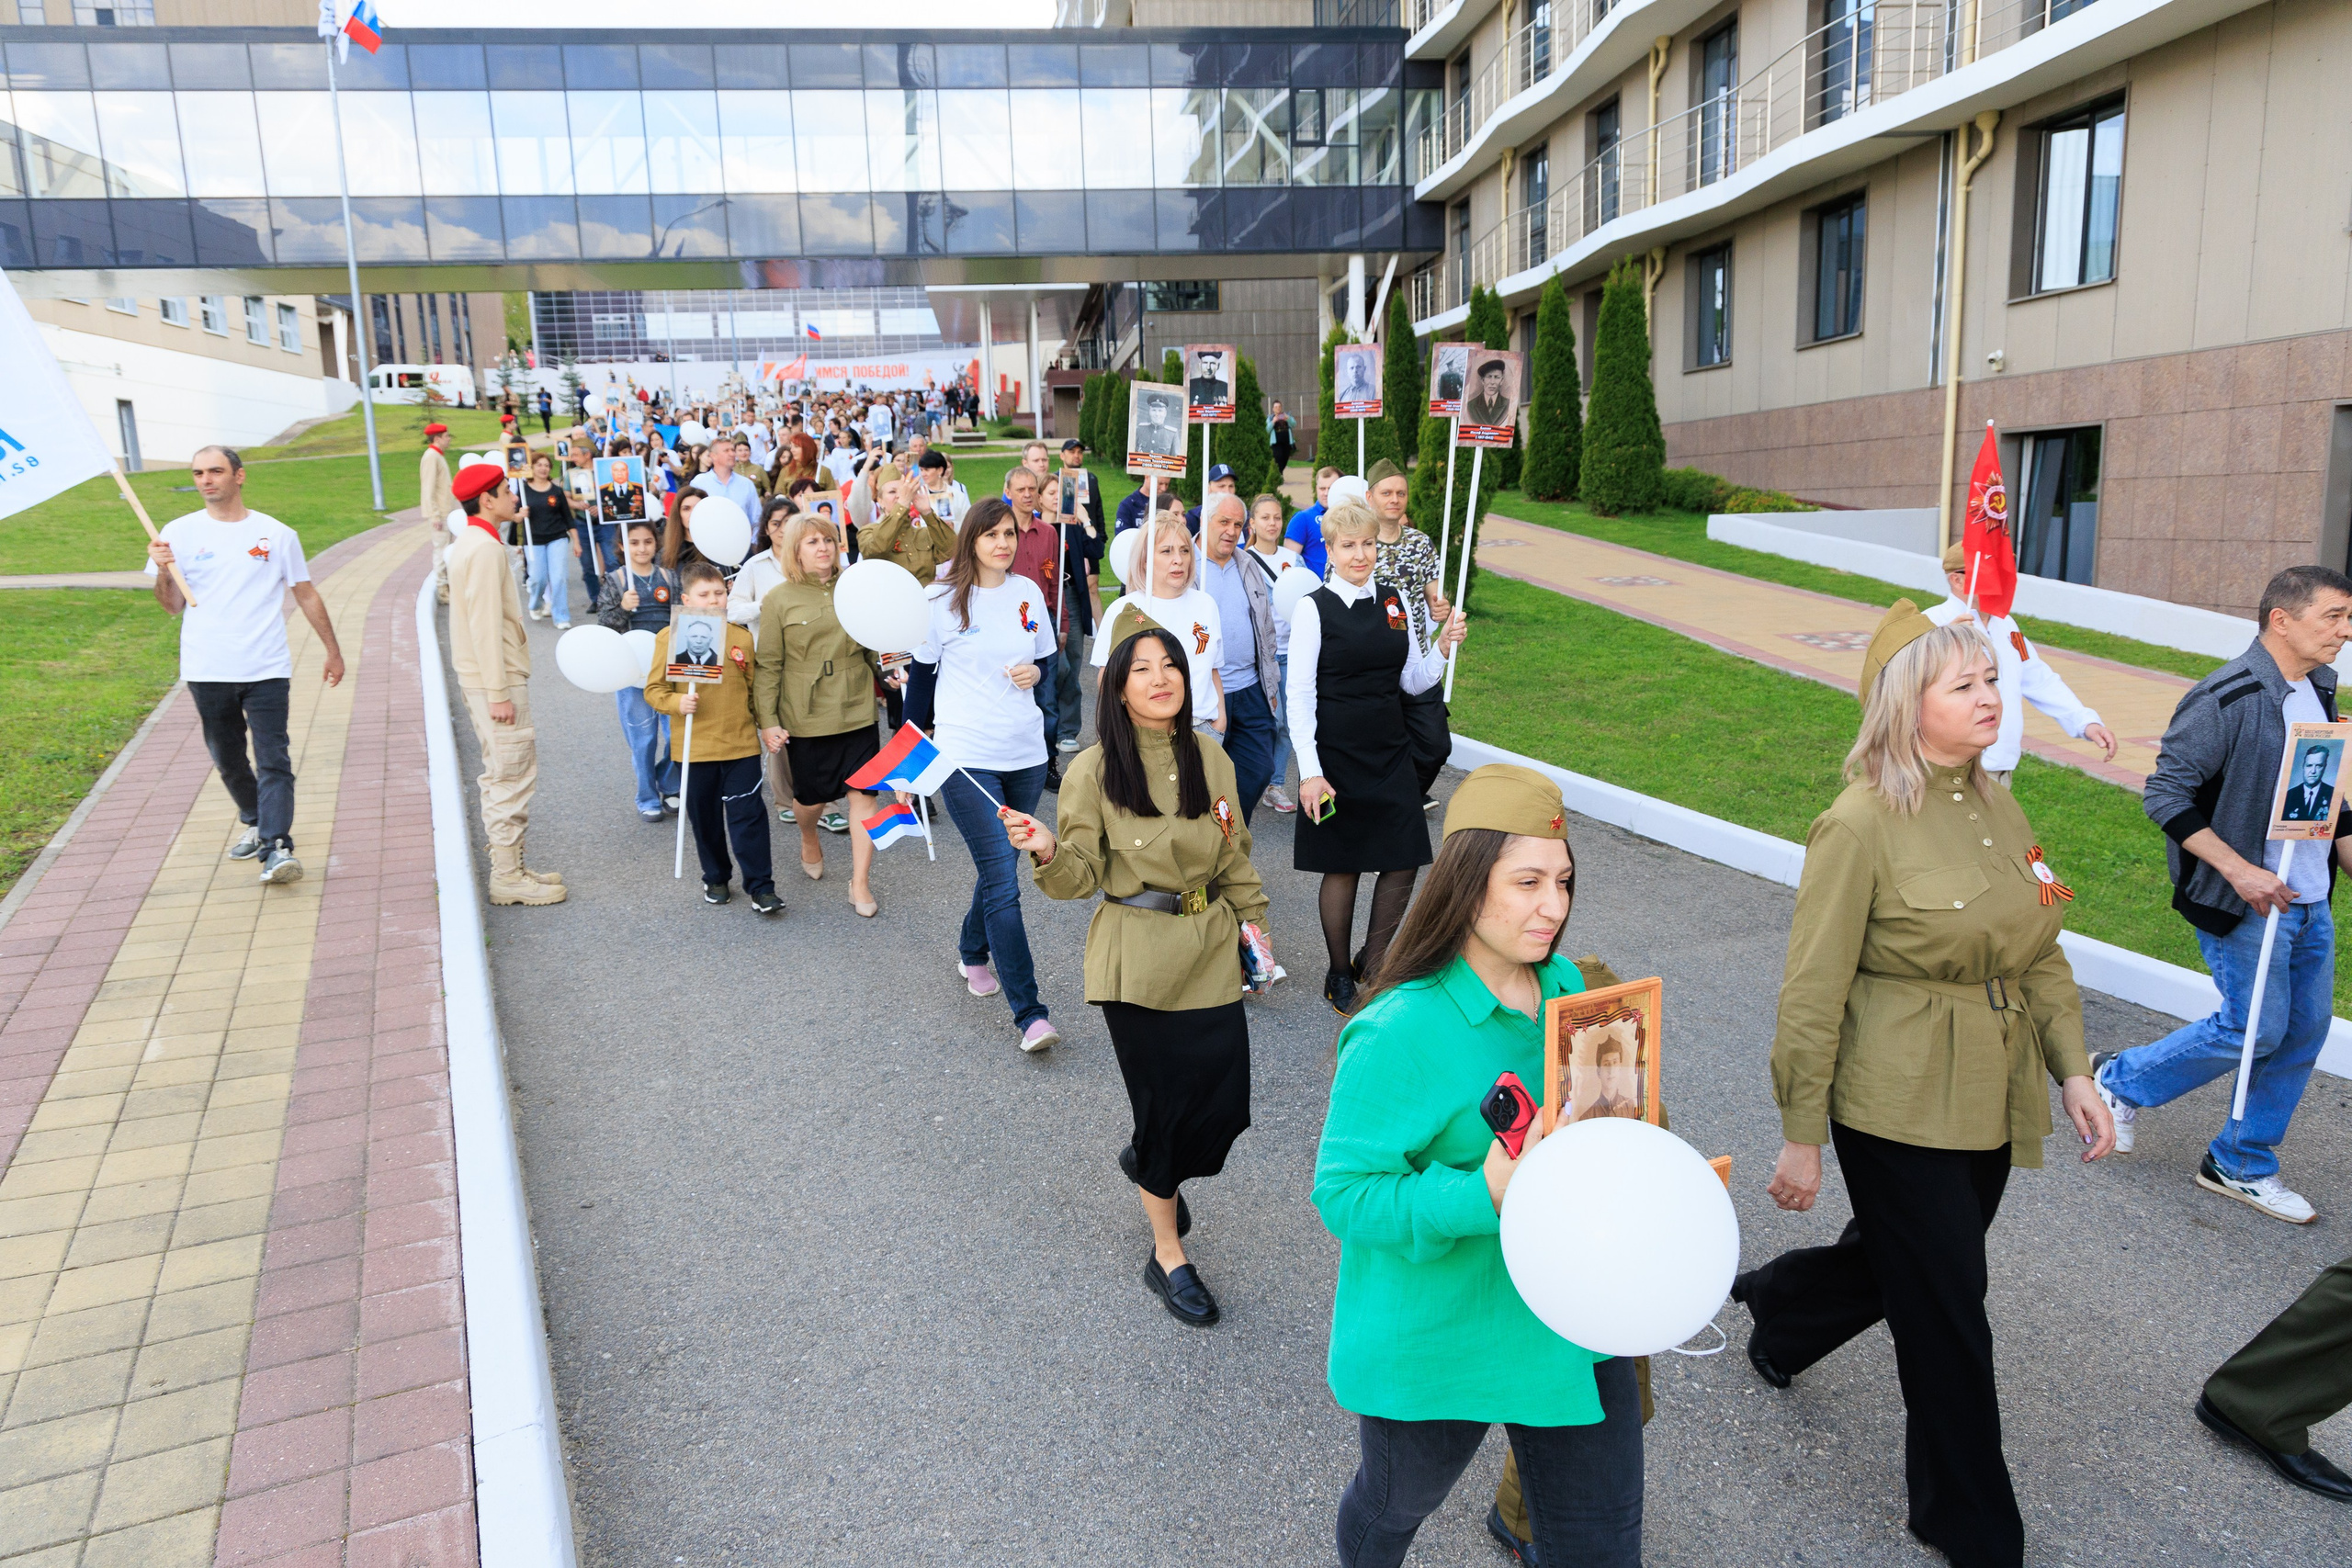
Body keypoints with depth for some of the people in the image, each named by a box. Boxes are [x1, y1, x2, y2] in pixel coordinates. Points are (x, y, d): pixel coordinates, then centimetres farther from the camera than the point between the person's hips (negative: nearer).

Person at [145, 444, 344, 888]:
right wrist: (162, 571, -14)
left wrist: (333, 650, 13)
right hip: (206, 671, 2)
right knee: (227, 759, 15)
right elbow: (173, 607, 6)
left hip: (266, 668, -2)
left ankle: (276, 847, -14)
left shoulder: (276, 534, 3)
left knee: (274, 760, -10)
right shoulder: (179, 533, 4)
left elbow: (306, 595, 12)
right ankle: (255, 822, 36)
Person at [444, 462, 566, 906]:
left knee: (500, 776, 16)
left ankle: (508, 867, 24)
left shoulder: (470, 542, 15)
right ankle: (508, 877, -1)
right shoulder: (485, 549, -17)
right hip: (496, 679, -11)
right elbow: (485, 625, -22)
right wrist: (499, 693, -22)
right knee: (514, 776, -6)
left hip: (482, 679, 11)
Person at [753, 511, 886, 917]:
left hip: (857, 712, 2)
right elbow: (767, 666, -3)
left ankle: (860, 883, 9)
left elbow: (873, 646, 19)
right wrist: (768, 722, -7)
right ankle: (810, 842, 46)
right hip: (807, 718, -2)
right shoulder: (779, 601, -3)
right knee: (812, 797, 10)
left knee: (863, 793, -2)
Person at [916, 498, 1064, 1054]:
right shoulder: (942, 598, -6)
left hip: (1025, 755, 5)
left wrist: (1036, 672, -7)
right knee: (1003, 882, -10)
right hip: (966, 755, -5)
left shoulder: (1028, 592, 6)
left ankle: (972, 954, 44)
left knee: (998, 866, 17)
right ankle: (1029, 1014, -9)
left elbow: (1050, 661, 17)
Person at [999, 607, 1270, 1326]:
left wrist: (1252, 918, 14)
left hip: (1210, 950, 4)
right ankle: (1167, 1257, 25)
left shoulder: (1210, 760, 2)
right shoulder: (1095, 771, -10)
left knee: (1226, 1103, 3)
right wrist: (1048, 851, -28)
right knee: (1163, 1102, 3)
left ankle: (1152, 1163, 40)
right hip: (1137, 961, -4)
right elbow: (1080, 878, -9)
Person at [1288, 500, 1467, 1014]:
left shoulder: (1395, 601, 6)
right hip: (1336, 755, -5)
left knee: (1404, 863, 4)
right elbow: (1299, 695, -10)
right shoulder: (1314, 608, -8)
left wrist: (1442, 648, -7)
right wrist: (1310, 771, -16)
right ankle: (1339, 975, 23)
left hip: (1390, 752, 5)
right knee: (1342, 867, 5)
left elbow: (1412, 682, 12)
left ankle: (1372, 965, 23)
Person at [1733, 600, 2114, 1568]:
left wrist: (2073, 1069, 4)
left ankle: (1777, 1304, 53)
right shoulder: (1861, 824, -17)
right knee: (1947, 1316, 5)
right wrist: (1801, 1135, -13)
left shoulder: (1999, 811, 5)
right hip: (1899, 1113, -7)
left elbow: (2041, 953, 14)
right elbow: (1813, 992, -15)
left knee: (1902, 1260, 22)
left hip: (1990, 1106, 7)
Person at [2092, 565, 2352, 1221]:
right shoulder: (2228, 699, -18)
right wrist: (2239, 870, -23)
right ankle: (2120, 1079, 19)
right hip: (2245, 901, -8)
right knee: (2257, 1029, -3)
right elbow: (2165, 794, -20)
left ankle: (2242, 1165, 24)